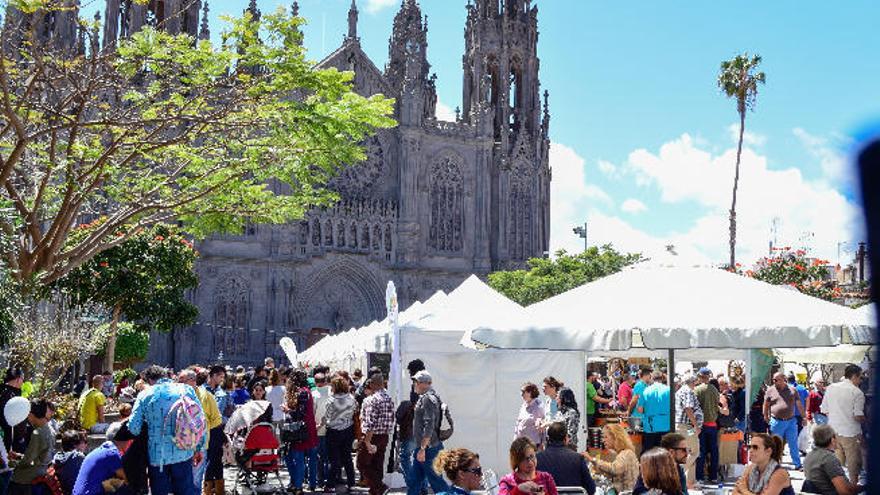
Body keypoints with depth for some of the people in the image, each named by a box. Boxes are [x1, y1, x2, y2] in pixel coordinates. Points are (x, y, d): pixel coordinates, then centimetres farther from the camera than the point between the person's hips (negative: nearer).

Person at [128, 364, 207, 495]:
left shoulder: (145, 395, -1)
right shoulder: (186, 389, 2)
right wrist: (199, 448, 9)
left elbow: (133, 427, -5)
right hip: (183, 453, 1)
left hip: (157, 456, -1)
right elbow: (200, 420, 1)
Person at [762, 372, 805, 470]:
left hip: (791, 421, 0)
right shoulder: (770, 390, 3)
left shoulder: (792, 390, 4)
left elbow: (799, 404, 8)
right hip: (776, 421, 0)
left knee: (793, 444, 4)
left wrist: (804, 417, 9)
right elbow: (766, 405, 10)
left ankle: (797, 464, 11)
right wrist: (766, 416, 10)